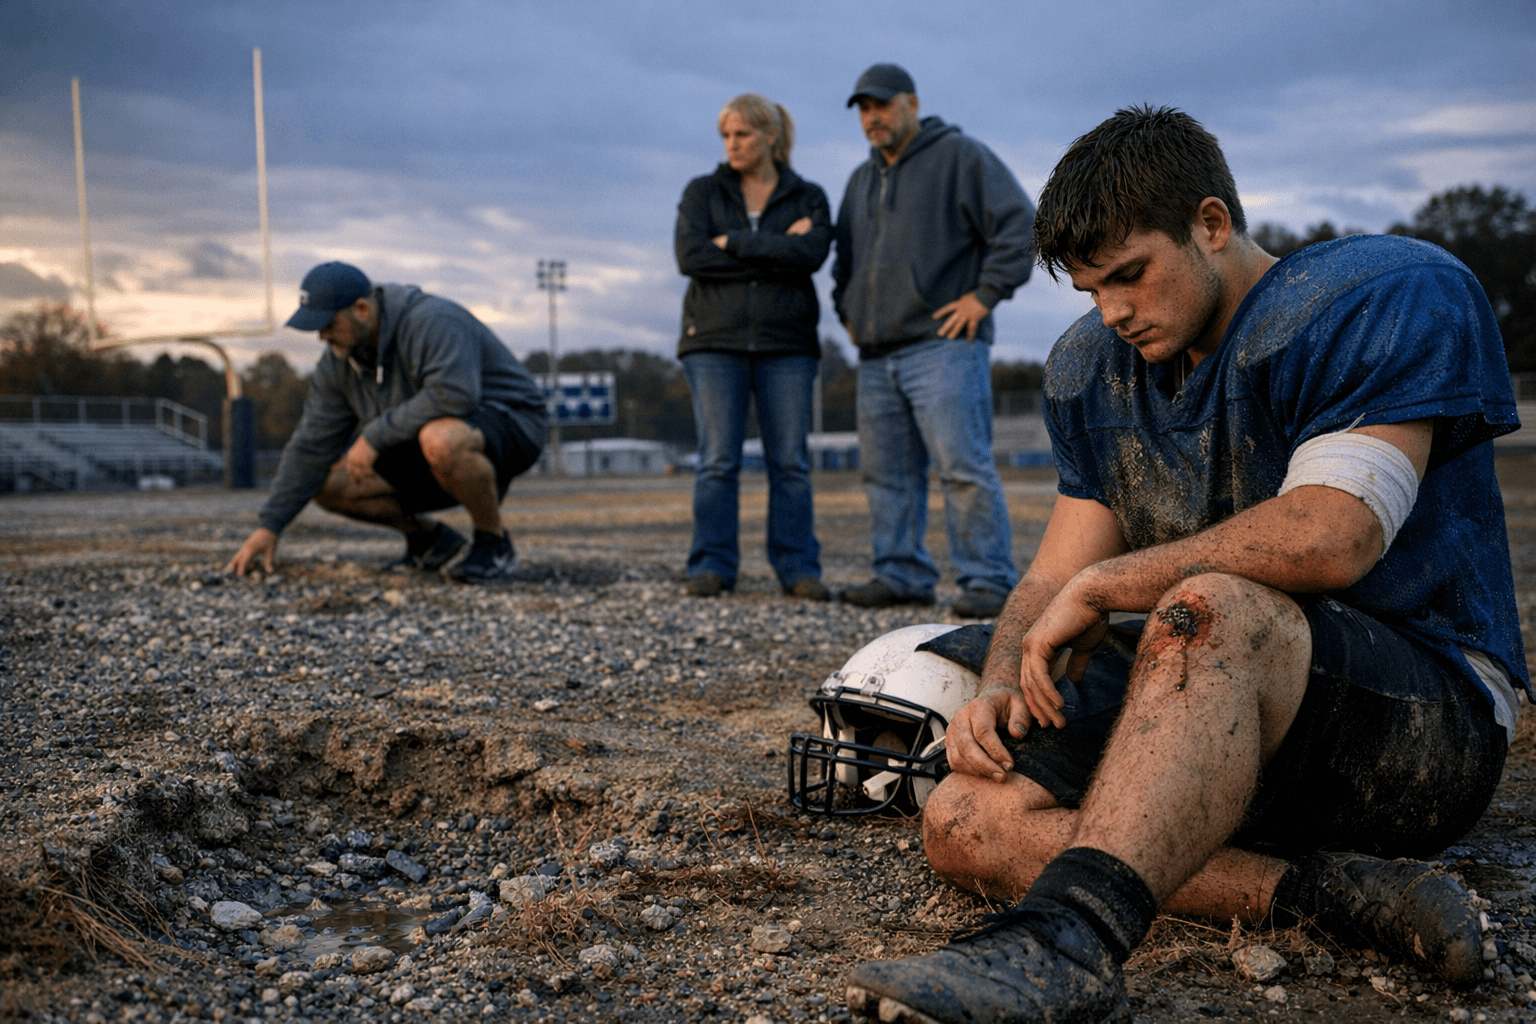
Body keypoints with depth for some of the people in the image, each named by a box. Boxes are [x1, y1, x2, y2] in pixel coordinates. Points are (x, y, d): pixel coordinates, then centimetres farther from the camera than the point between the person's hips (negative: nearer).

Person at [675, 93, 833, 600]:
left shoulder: (808, 198, 10)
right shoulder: (702, 192, 10)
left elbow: (812, 254, -11)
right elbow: (690, 256, -7)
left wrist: (735, 243, -11)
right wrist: (777, 253, -7)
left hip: (786, 344, 0)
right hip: (715, 339, 0)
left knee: (790, 460, -2)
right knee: (717, 459, -5)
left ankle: (799, 569, 3)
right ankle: (711, 567, 1)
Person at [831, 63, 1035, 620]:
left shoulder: (961, 157, 0)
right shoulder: (862, 179, 22)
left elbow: (1020, 224, -8)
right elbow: (845, 257, 36)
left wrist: (985, 294, -12)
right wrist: (848, 310, 21)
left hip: (942, 345, -7)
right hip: (878, 354, 8)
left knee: (963, 466, -13)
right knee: (887, 472, 6)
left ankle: (990, 583, -10)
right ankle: (902, 575, 13)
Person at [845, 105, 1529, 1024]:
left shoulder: (1388, 296, -10)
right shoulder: (1095, 371, 12)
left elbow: (1331, 537, -26)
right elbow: (1055, 579, 9)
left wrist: (1100, 587, -16)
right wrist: (1001, 686, -14)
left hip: (1430, 724, -7)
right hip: (1223, 722, 7)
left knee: (1210, 609, -38)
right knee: (966, 823, -13)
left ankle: (1066, 946, -52)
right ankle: (1326, 890, -20)